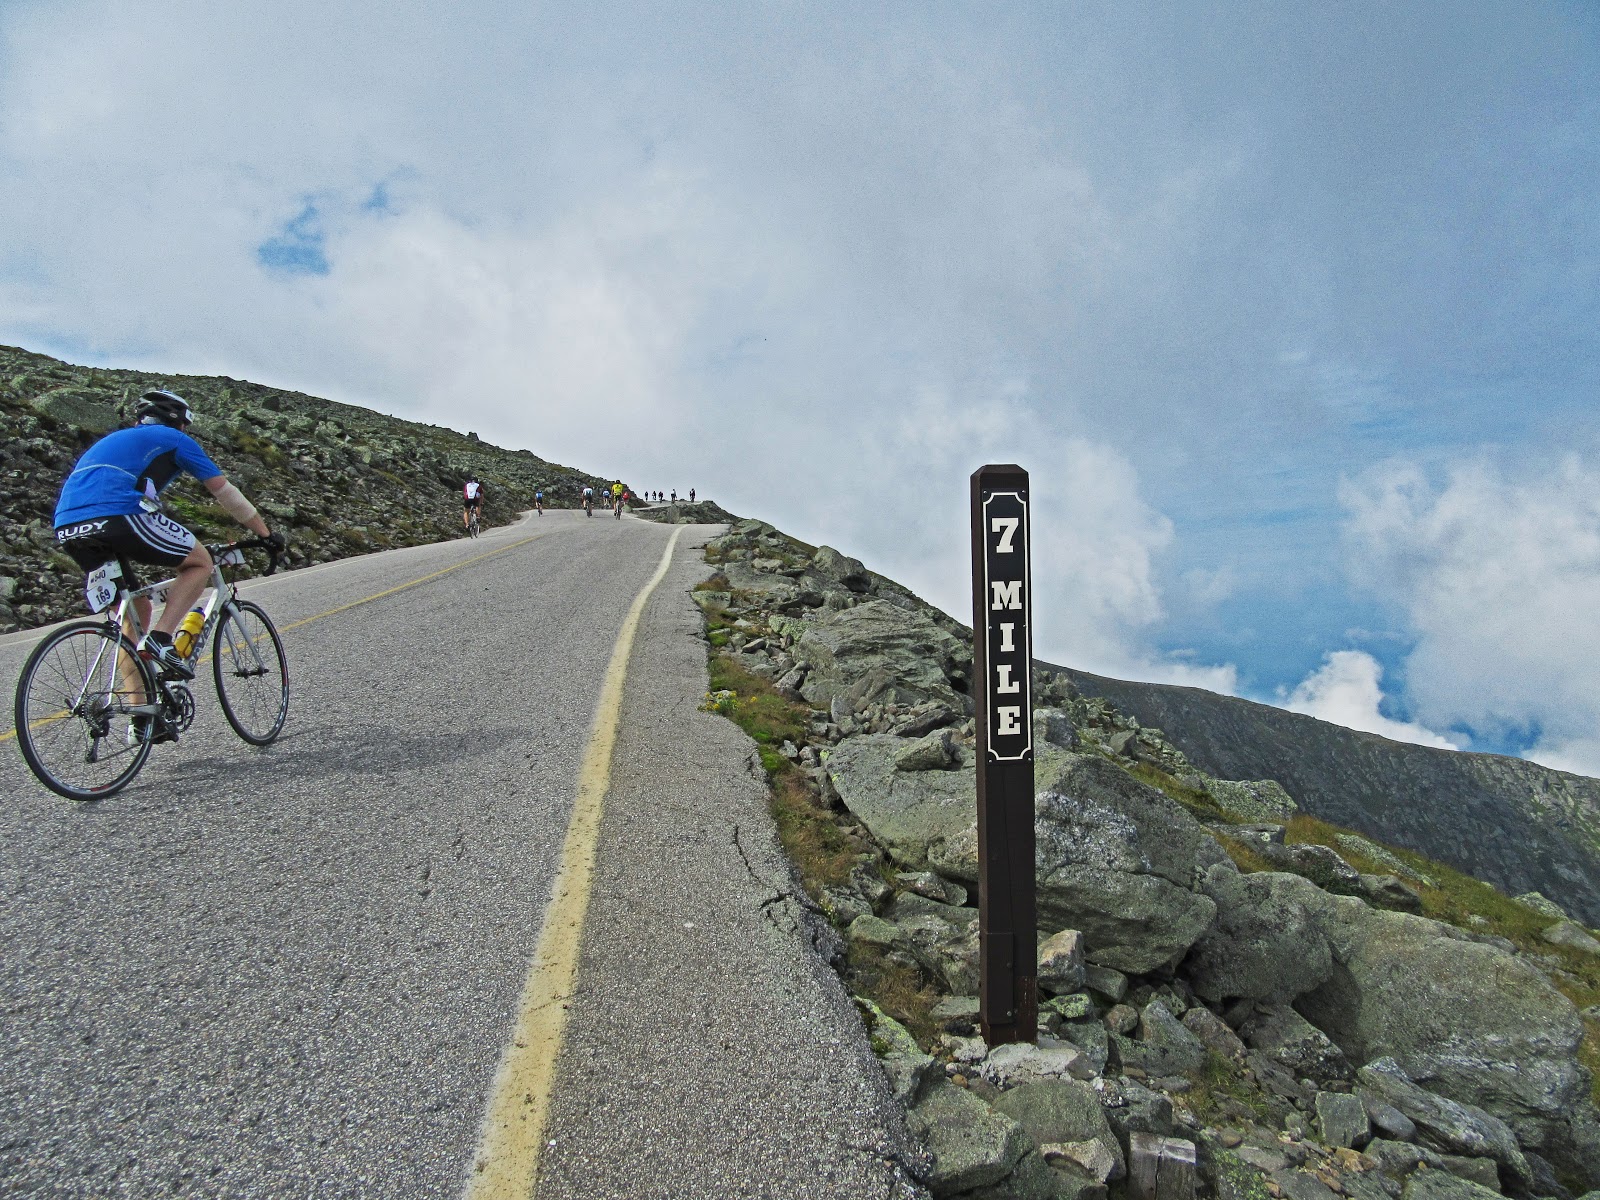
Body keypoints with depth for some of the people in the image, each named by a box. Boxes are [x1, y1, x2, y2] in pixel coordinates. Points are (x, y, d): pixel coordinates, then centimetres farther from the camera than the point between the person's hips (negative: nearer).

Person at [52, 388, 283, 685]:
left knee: (136, 609, 21)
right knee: (201, 562, 12)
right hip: (117, 517, -7)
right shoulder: (174, 439, 18)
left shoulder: (115, 439, 38)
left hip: (67, 531, 7)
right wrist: (267, 535, 28)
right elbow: (225, 492, 18)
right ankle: (160, 638, -8)